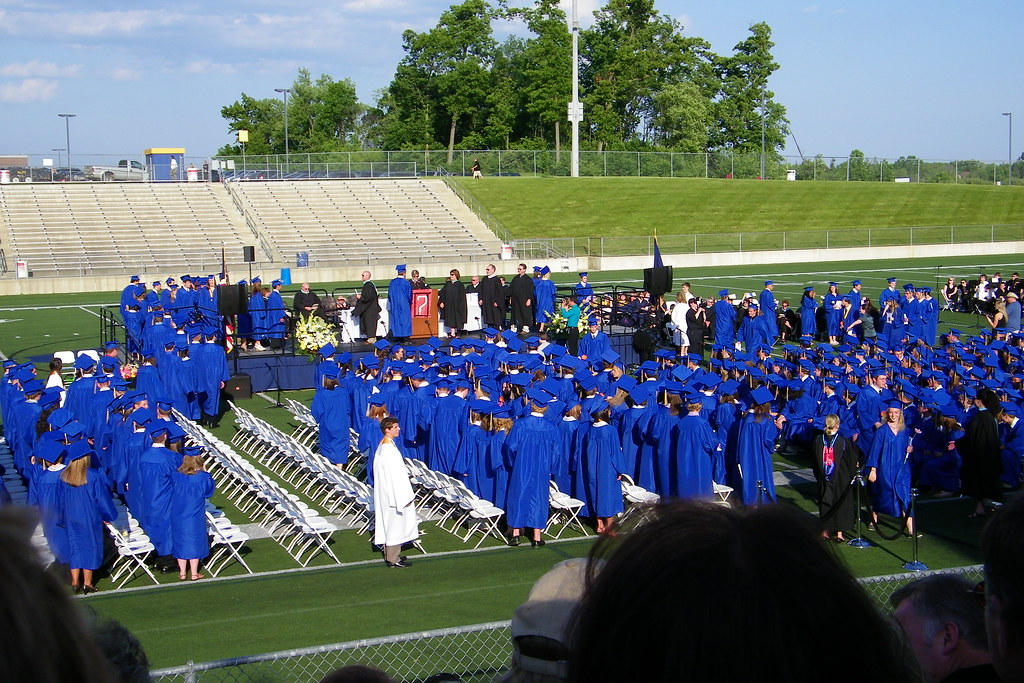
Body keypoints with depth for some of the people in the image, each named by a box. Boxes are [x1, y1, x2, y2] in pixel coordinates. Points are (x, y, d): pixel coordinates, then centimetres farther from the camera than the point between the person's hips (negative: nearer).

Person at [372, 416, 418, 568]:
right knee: (395, 523, -2)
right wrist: (404, 497, -20)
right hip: (393, 493, -10)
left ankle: (390, 555, 25)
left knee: (389, 524, 16)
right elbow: (395, 475, -23)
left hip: (385, 493, 10)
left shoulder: (382, 446, 9)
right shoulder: (389, 449, -23)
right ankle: (393, 559, 5)